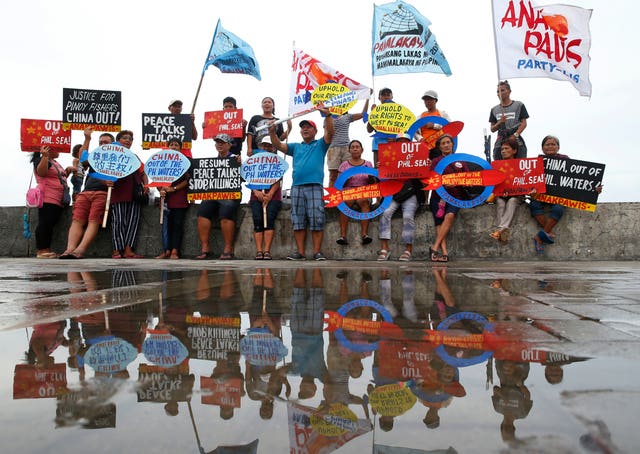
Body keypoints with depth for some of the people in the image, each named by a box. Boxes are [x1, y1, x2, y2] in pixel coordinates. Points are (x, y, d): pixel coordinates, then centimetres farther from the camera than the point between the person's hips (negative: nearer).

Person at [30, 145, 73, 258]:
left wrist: (67, 171, 16)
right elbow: (41, 172, -21)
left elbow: (60, 178, 33)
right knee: (44, 224, -10)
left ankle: (47, 249, 10)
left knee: (50, 225, 8)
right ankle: (41, 250, -10)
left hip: (58, 200, 9)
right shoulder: (40, 160, -2)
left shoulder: (55, 163, 25)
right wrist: (45, 156, -28)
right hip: (47, 199, -9)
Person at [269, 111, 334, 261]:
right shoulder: (296, 147, 25)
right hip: (297, 188, 4)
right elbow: (279, 146, 13)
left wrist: (328, 116, -14)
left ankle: (317, 252, -5)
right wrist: (272, 132, -3)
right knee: (298, 222, 1)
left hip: (315, 187, -3)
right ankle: (300, 252, 5)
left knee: (317, 221, -7)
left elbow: (330, 133, 0)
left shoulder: (320, 145, 16)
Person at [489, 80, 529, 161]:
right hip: (500, 141, 3)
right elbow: (492, 129, 15)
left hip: (516, 140, -2)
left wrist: (515, 135, -13)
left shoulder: (519, 105, 9)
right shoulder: (494, 109, 17)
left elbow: (524, 123, 3)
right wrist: (499, 123, -6)